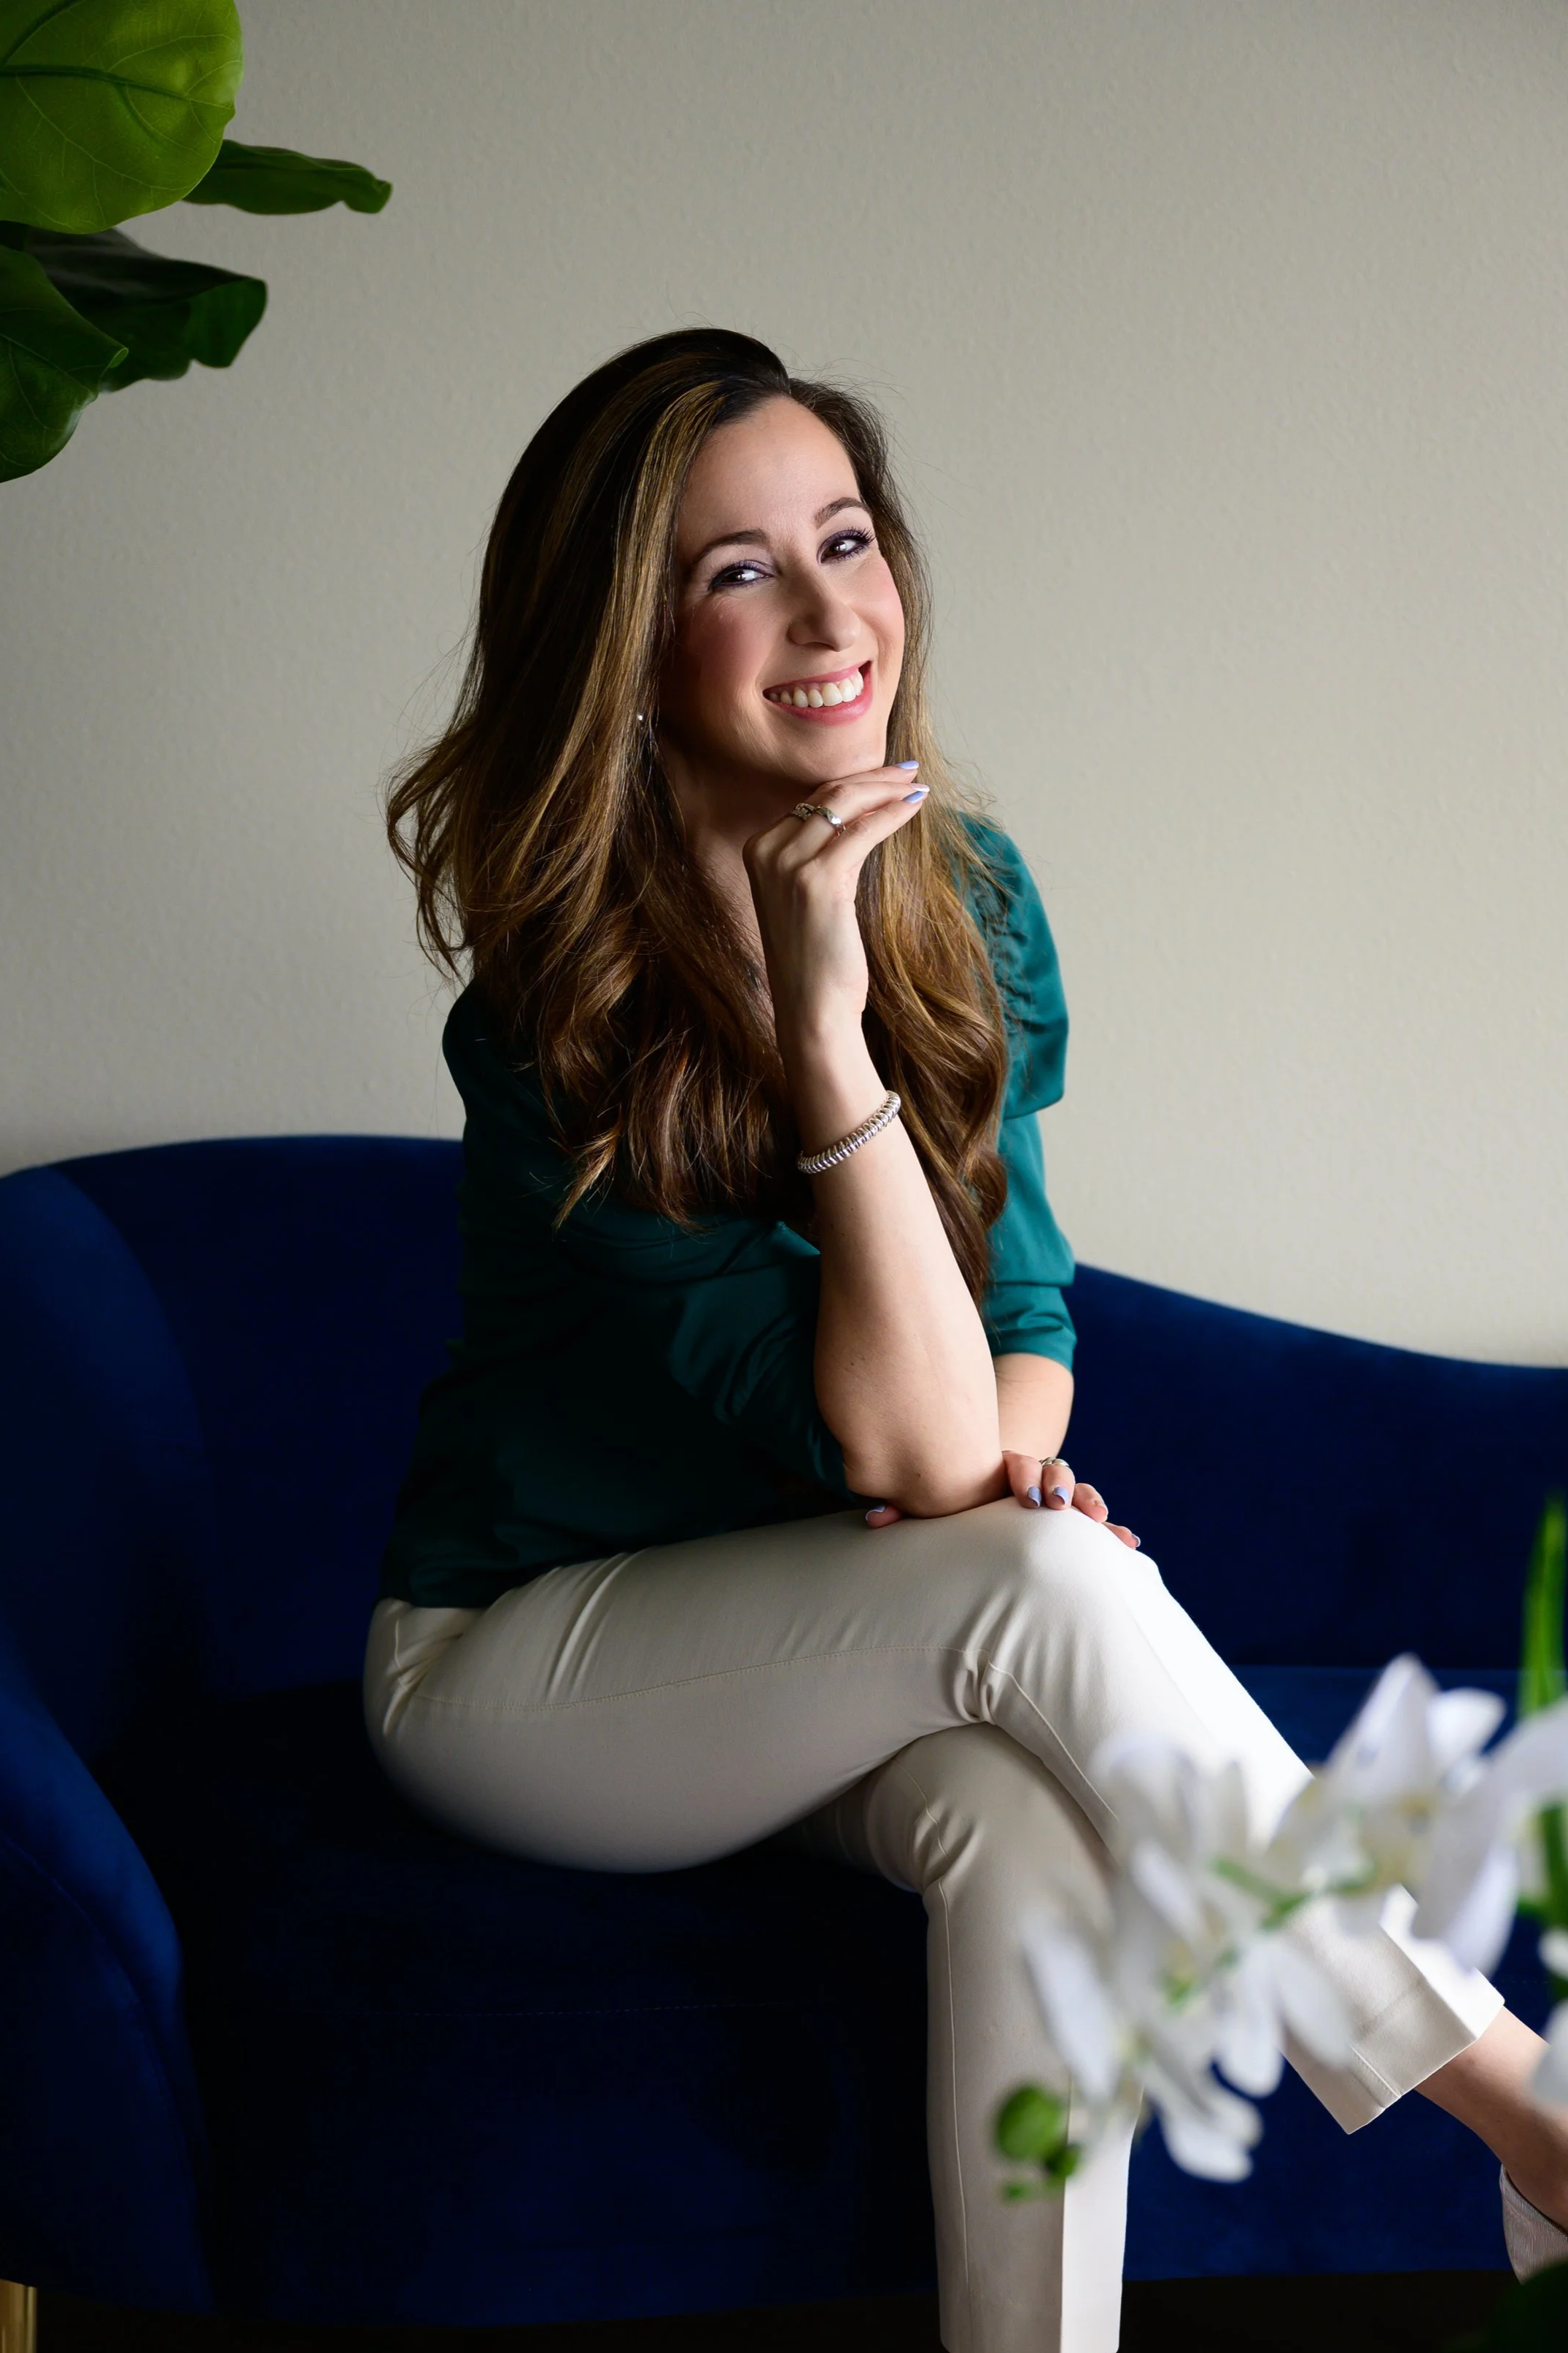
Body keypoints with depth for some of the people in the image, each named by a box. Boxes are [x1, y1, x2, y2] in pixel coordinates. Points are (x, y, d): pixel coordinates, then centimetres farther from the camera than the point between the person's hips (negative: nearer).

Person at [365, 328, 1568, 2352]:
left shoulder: (965, 896, -3)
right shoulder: (557, 1027, -23)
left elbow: (1019, 1290, 8)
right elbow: (909, 1443, -27)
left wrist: (1012, 1447, -16)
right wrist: (817, 1022, -35)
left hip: (826, 1650, 5)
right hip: (520, 1657, -4)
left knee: (1032, 1839, -32)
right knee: (1041, 1583, -31)